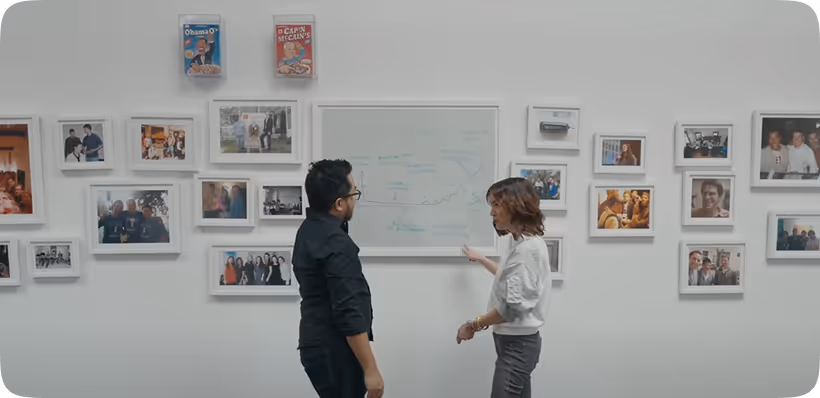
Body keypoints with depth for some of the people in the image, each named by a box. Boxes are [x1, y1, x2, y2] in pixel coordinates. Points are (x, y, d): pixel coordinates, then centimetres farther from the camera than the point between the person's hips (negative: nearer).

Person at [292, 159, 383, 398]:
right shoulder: (336, 244, -24)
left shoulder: (310, 229, 7)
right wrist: (370, 369, -20)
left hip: (319, 345, 10)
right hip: (334, 352, -10)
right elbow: (349, 313, -25)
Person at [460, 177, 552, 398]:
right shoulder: (526, 244, 11)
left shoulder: (527, 248, -21)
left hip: (517, 344, -10)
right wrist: (480, 259, 38)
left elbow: (513, 307, -24)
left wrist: (474, 325, -12)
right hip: (517, 341, 10)